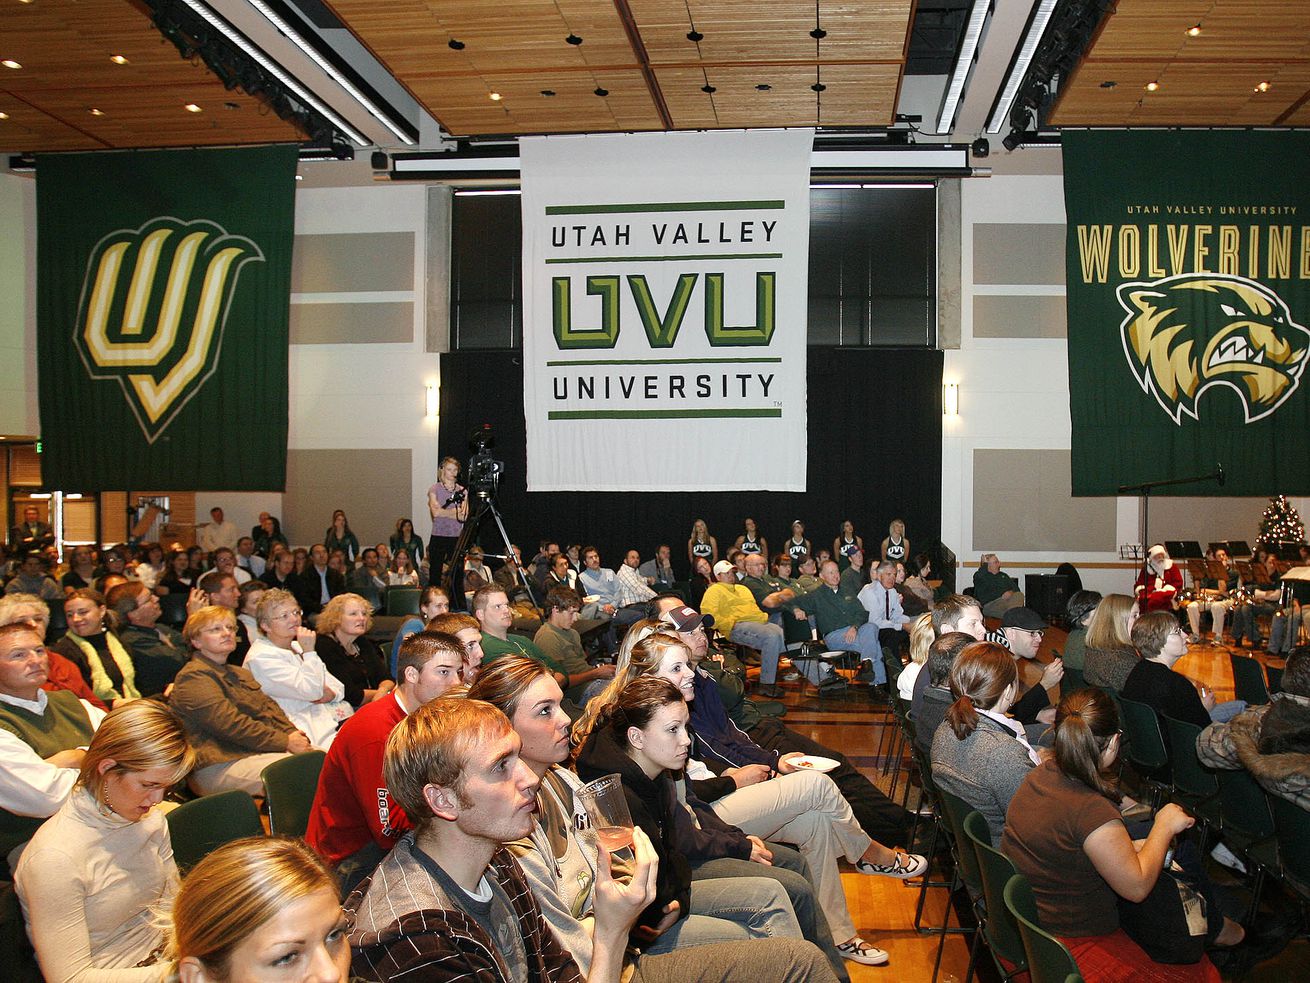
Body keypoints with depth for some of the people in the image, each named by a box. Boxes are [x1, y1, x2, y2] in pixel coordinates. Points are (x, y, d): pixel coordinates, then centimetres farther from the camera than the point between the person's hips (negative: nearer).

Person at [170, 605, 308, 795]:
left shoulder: (240, 673, 26)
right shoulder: (193, 677, -5)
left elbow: (270, 708, 17)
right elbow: (231, 725, -15)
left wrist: (294, 736, -4)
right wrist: (285, 742, -15)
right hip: (221, 764, -9)